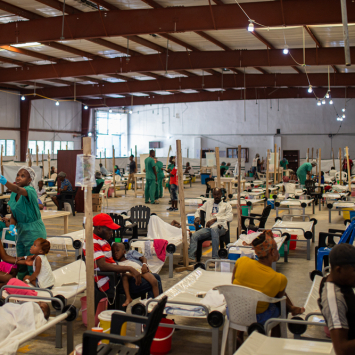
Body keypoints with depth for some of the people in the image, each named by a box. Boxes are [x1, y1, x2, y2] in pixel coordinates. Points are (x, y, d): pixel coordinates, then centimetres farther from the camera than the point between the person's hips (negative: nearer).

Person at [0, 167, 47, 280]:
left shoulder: (30, 190, -19)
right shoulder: (14, 194, 5)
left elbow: (18, 190, -42)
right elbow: (13, 214, 10)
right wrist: (12, 225, -11)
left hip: (34, 232, -7)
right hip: (21, 231, 7)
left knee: (32, 264, -2)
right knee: (21, 264, 14)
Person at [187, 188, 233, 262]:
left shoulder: (226, 205, 19)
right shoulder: (208, 203, 30)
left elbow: (230, 217, 2)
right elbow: (198, 211, 37)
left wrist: (214, 219, -7)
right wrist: (197, 217, 10)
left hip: (220, 227, -3)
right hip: (208, 228, 4)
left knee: (214, 229, -41)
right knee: (194, 235, -25)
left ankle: (215, 258, -42)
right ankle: (190, 257, -33)